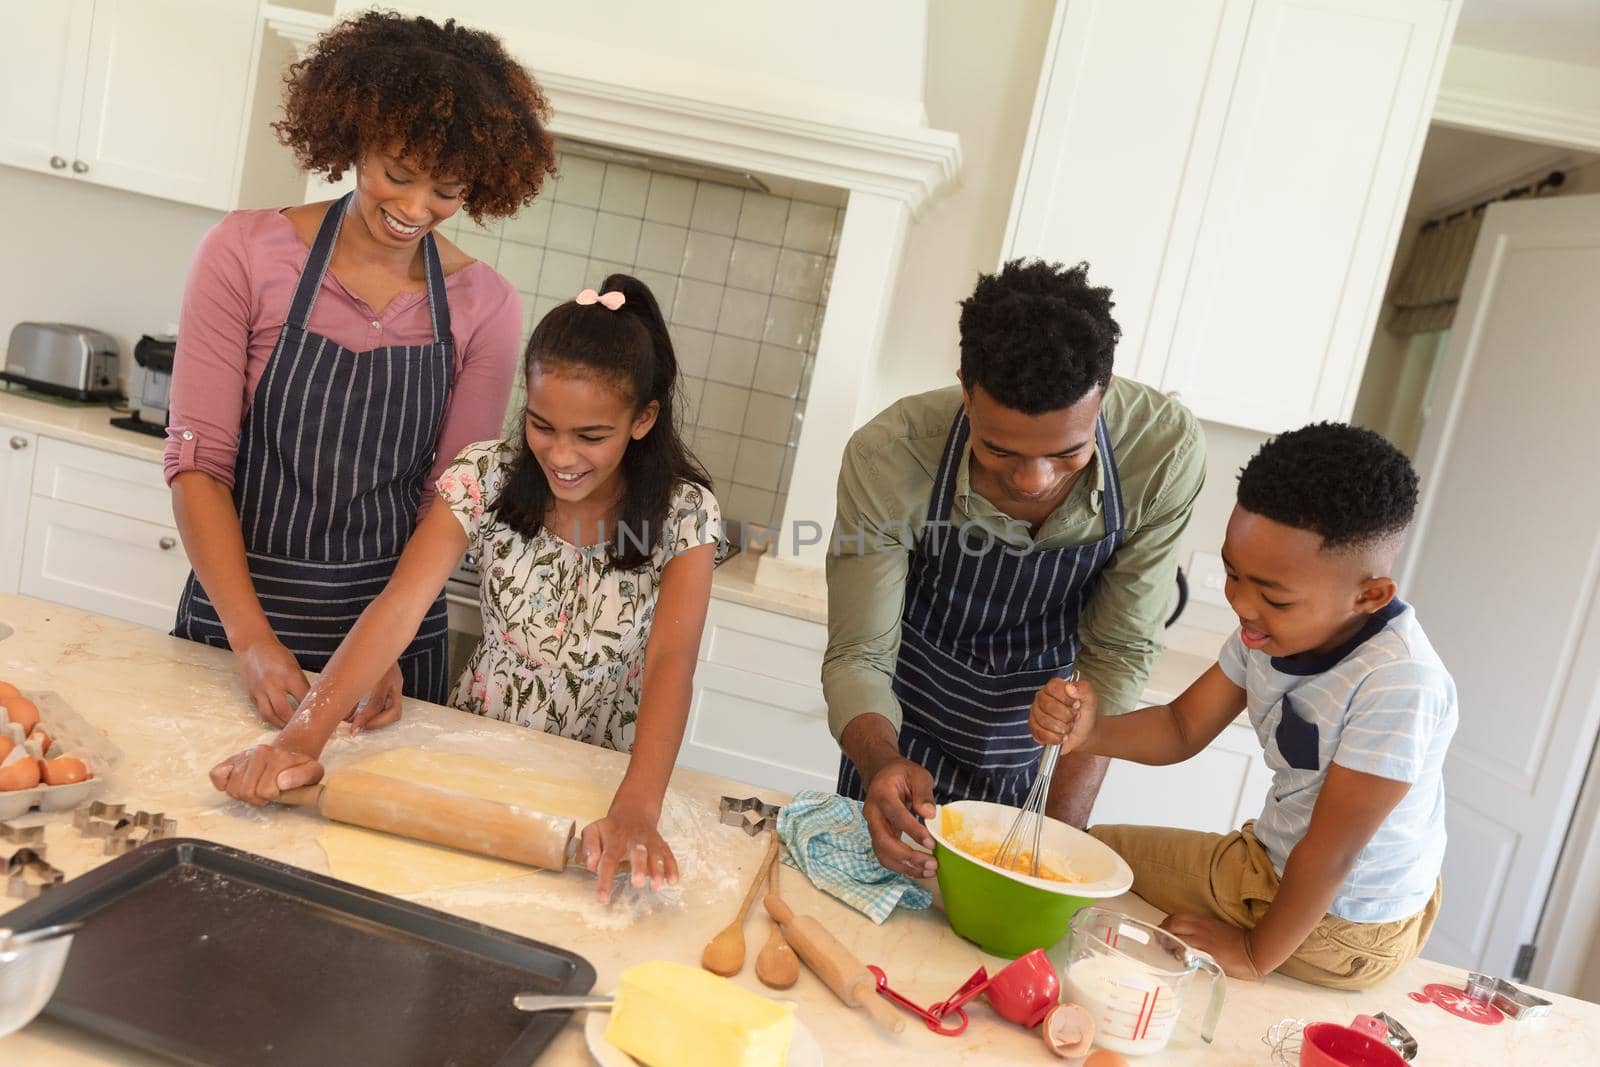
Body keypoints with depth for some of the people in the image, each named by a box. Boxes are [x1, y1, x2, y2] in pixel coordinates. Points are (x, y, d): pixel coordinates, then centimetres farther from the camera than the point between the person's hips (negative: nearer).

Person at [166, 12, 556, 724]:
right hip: (234, 612, 0)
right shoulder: (247, 252, -10)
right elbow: (197, 460, -11)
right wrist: (253, 638, -19)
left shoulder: (486, 308, -7)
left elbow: (449, 499, -5)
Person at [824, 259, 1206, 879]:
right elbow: (858, 657, -23)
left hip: (1040, 763, 1)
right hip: (906, 748, -1)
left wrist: (1063, 832, -22)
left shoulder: (1165, 451, -27)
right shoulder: (889, 457, -30)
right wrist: (881, 766, -43)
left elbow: (1118, 655, -18)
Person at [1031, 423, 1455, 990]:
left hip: (1342, 926, -6)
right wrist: (1087, 732, -22)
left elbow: (1328, 855, -27)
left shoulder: (1399, 685, -35)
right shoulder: (1273, 628, -13)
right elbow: (1182, 728, -3)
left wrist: (1255, 955, -15)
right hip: (1265, 856, 7)